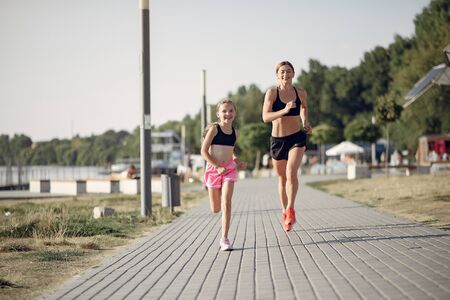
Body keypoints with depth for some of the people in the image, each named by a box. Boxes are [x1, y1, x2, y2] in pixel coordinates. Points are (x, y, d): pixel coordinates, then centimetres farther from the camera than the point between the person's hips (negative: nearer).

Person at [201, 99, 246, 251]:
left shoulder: (235, 133, 6)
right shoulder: (214, 129, -8)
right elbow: (204, 151, -11)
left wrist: (237, 161, 9)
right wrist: (218, 167, -18)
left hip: (229, 169, 2)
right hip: (213, 169, -2)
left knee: (226, 203, -15)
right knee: (216, 209, 7)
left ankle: (224, 238, -12)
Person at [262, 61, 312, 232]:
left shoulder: (301, 93, -1)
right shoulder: (272, 92, -9)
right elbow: (265, 117, -20)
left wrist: (305, 123, 9)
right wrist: (284, 110, -33)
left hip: (297, 138, 0)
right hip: (277, 140, 0)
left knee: (291, 172, -24)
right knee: (282, 178, 13)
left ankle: (290, 209, -14)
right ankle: (285, 213, 30)